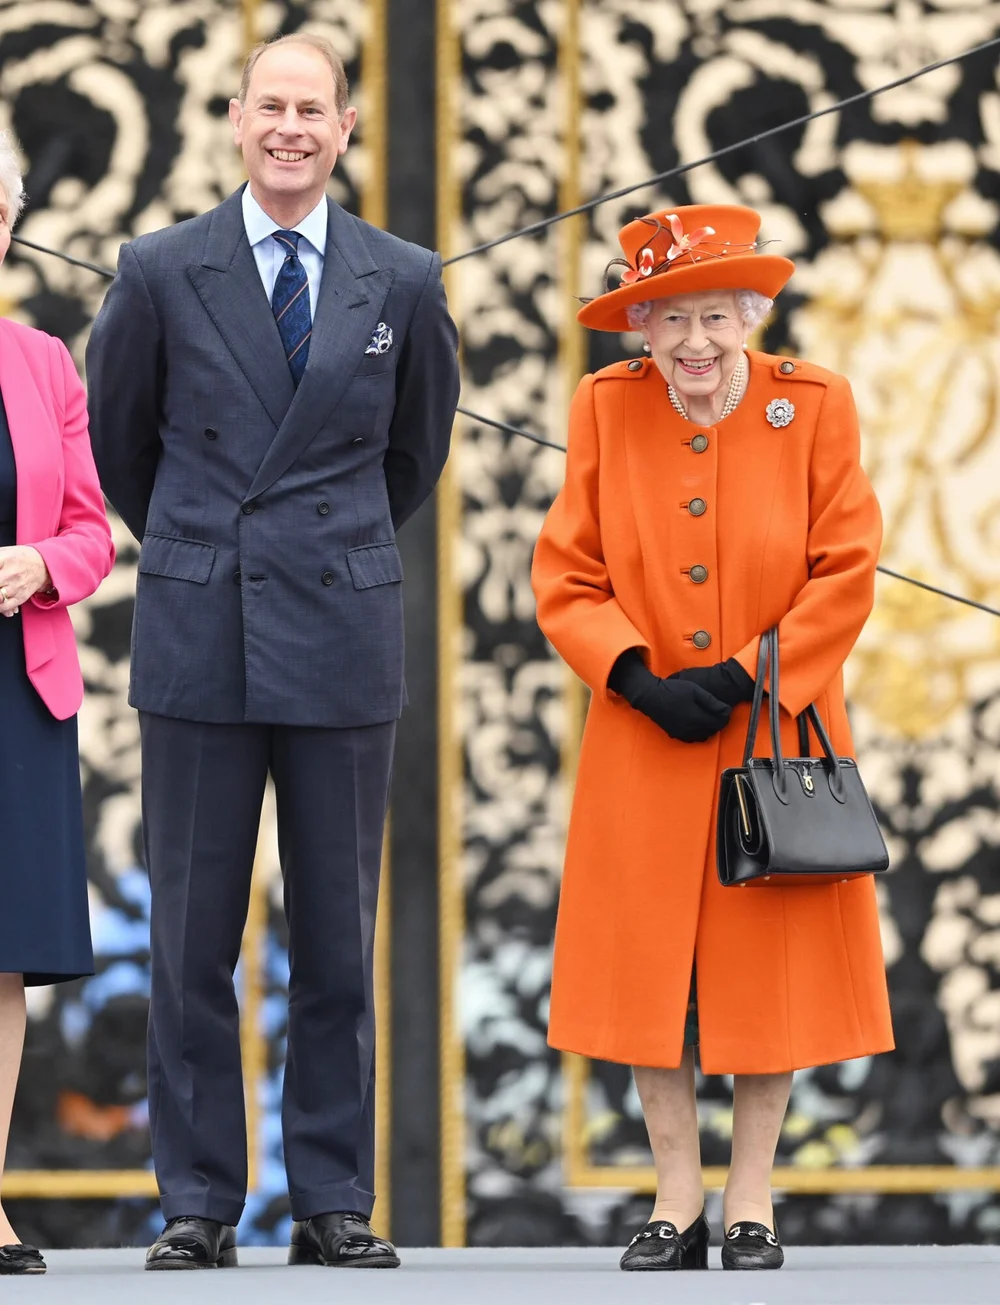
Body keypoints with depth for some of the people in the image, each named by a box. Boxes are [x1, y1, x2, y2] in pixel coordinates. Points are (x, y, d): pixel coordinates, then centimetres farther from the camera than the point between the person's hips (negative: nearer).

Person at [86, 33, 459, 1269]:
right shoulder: (160, 272, 1)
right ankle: (198, 1203, 7)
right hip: (197, 643, -1)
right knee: (191, 936, 1)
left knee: (337, 936, 4)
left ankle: (334, 1203, 9)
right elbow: (115, 431, 15)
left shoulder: (404, 283, 4)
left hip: (340, 642, 1)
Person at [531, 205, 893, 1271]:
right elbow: (565, 576, 0)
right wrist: (639, 678, -14)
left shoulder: (814, 405, -4)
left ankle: (751, 1204, 13)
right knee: (648, 971, 1)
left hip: (779, 736, -1)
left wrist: (742, 679, -14)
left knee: (773, 974, 3)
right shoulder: (606, 408, 0)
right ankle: (676, 1203, 11)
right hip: (646, 745, 1)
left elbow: (846, 574, -6)